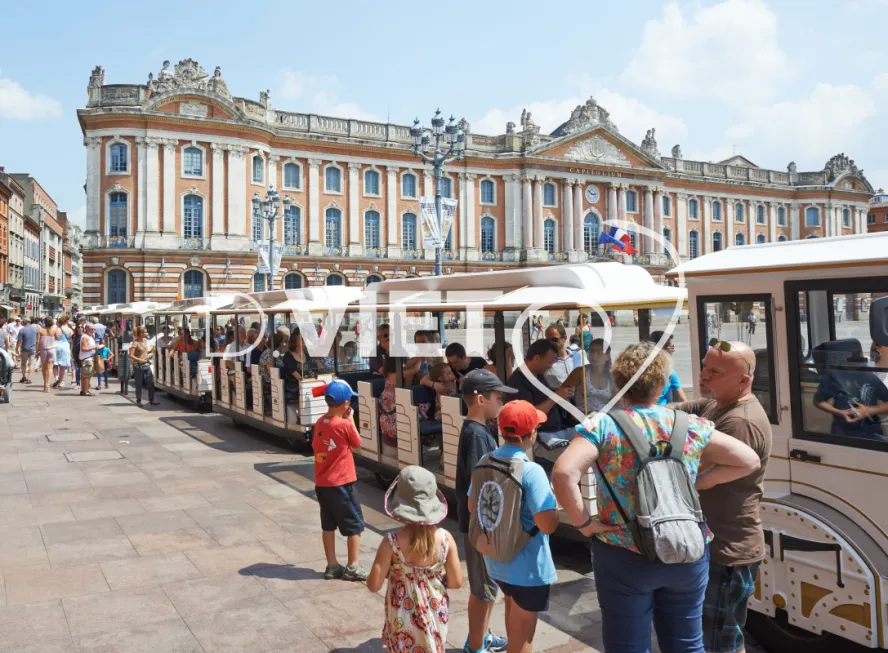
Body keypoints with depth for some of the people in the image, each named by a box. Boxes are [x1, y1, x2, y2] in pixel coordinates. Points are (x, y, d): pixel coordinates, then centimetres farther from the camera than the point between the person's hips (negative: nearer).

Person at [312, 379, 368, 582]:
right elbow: (357, 443, -2)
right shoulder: (344, 425, -17)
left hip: (321, 483, 7)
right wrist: (351, 419, 4)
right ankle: (352, 567, 10)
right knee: (355, 524, 7)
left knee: (328, 525, 15)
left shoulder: (319, 423, 1)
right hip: (341, 483, -7)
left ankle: (332, 566, 22)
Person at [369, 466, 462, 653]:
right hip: (435, 616, 2)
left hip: (403, 620, -2)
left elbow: (374, 585, -17)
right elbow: (456, 582, -8)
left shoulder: (391, 542, -23)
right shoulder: (445, 538, -16)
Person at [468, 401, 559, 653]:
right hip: (527, 566, -7)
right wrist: (555, 505, -9)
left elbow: (473, 506, 7)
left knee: (512, 611, 32)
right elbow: (548, 525, -28)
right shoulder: (531, 471, -27)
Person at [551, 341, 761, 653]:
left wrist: (582, 522, -13)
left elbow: (563, 474, -27)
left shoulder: (602, 426, -12)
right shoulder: (690, 425, -2)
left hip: (624, 557, -3)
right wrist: (697, 482, 6)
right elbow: (750, 461, 5)